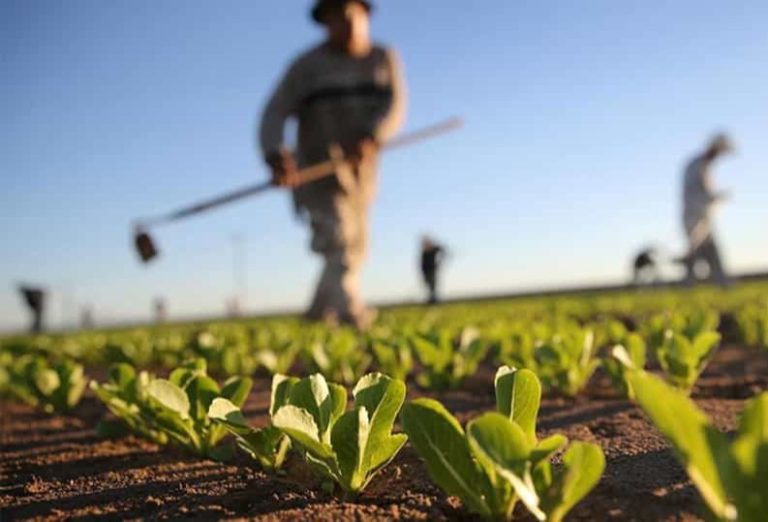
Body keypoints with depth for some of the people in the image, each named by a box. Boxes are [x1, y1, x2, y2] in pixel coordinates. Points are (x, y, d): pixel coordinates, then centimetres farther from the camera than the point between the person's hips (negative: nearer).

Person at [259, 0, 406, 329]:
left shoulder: (384, 60, 7)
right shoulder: (308, 66, -2)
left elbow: (395, 107, -8)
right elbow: (274, 114, -9)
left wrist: (371, 139, -28)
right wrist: (276, 156, -29)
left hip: (361, 169, 5)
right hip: (319, 167, -4)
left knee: (354, 247, 13)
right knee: (339, 240, -21)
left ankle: (320, 315, 30)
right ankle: (352, 314, -34)